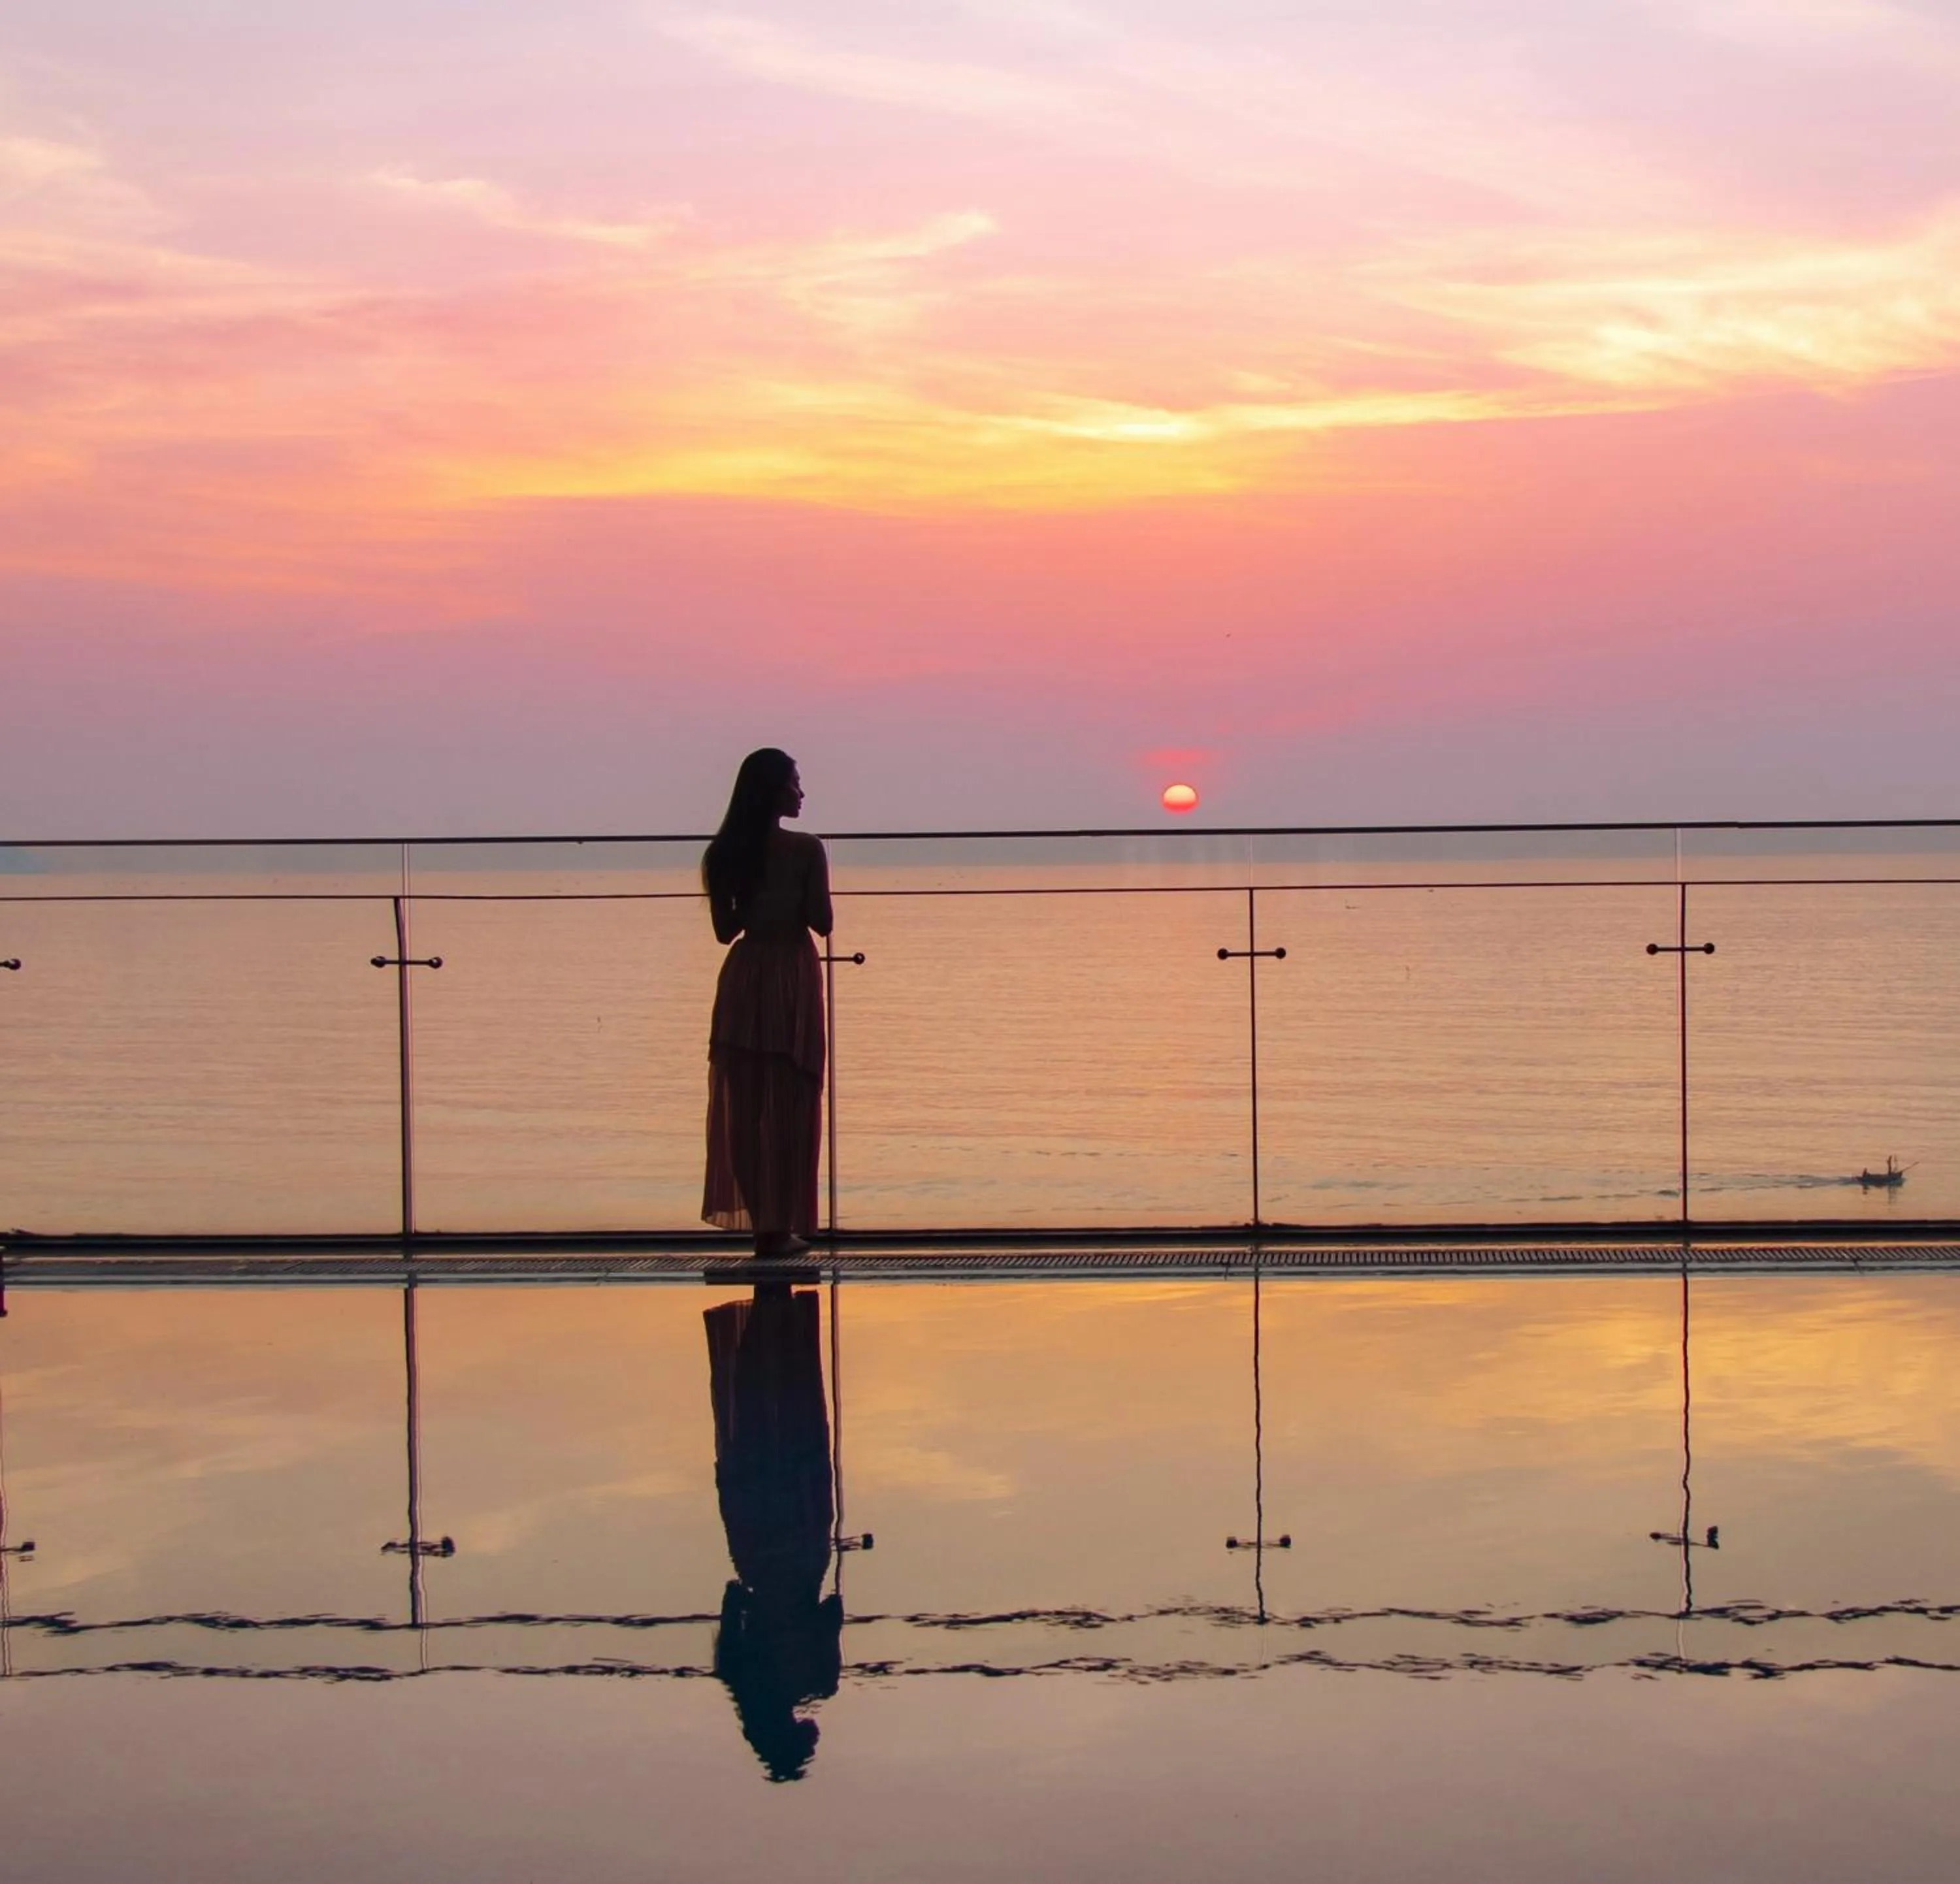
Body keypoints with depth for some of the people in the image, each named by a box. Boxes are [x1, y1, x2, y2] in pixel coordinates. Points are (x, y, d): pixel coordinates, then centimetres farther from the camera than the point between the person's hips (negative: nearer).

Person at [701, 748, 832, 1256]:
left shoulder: (725, 854, 1)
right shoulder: (806, 850, -12)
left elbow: (725, 929, 4)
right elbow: (822, 922, -10)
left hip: (744, 978, 4)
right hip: (792, 977, -4)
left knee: (744, 1102, 11)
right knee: (788, 1103, 3)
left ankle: (757, 1217, 13)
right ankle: (779, 1226, 4)